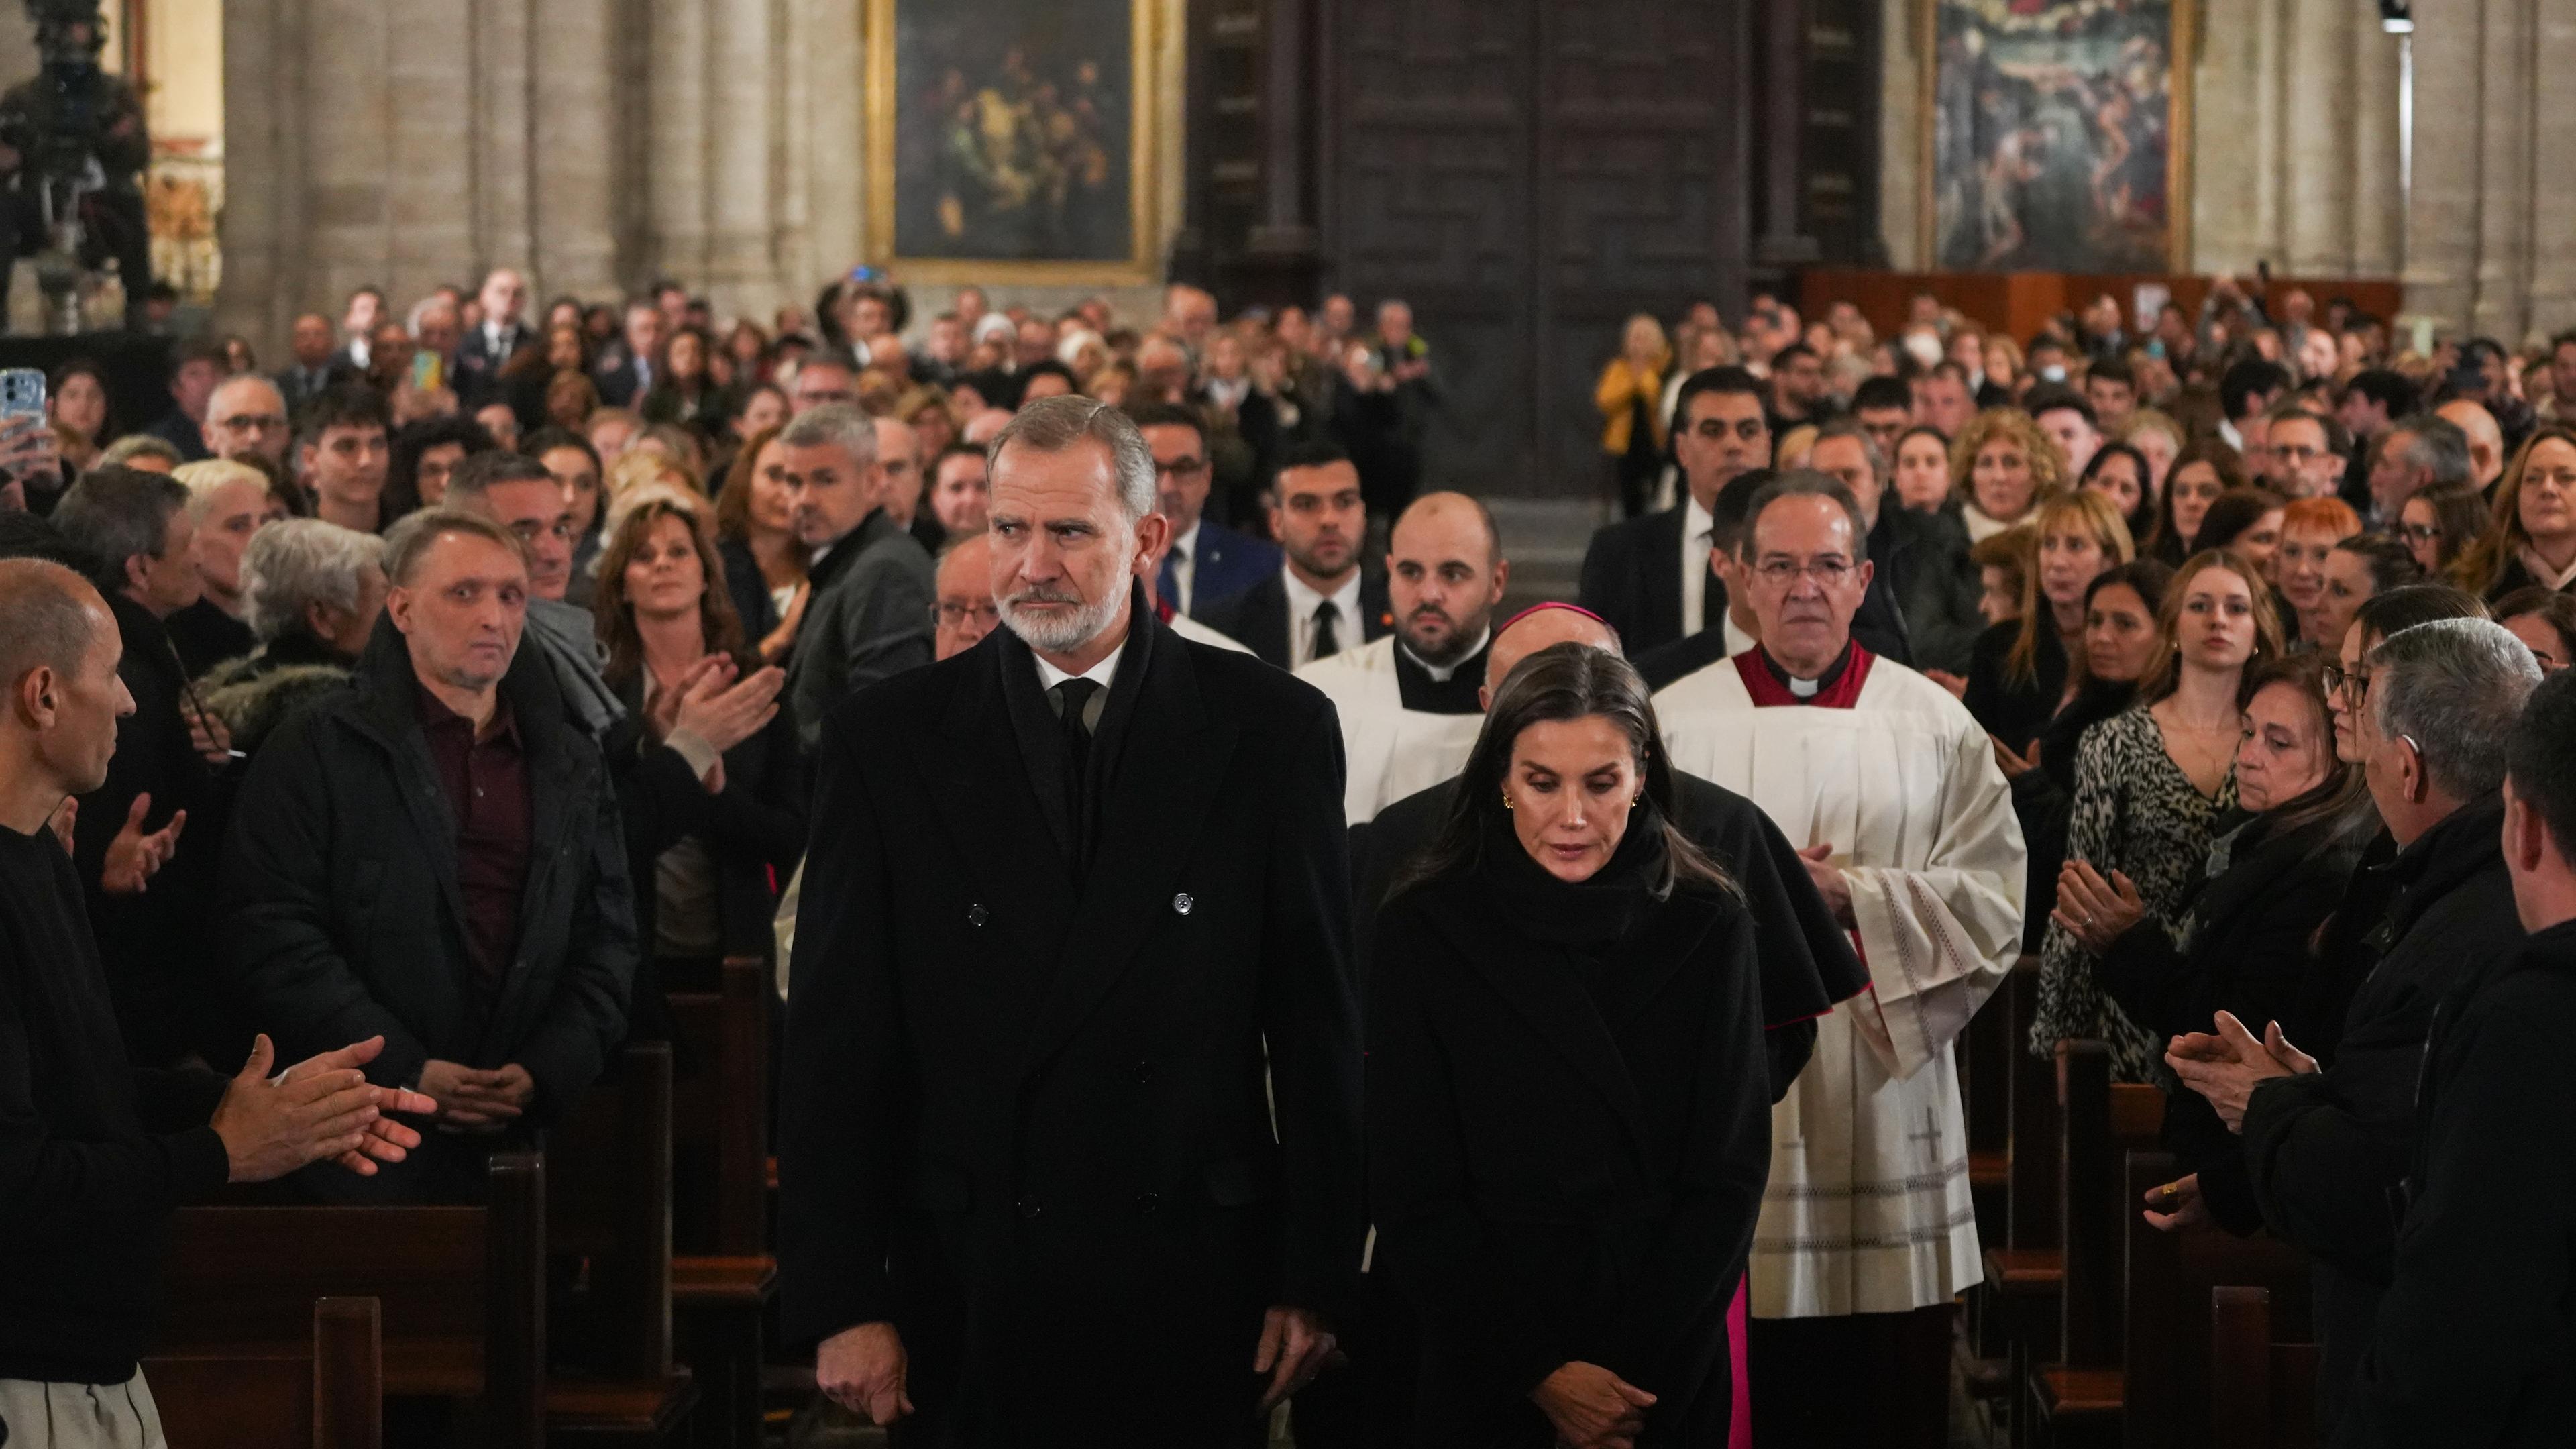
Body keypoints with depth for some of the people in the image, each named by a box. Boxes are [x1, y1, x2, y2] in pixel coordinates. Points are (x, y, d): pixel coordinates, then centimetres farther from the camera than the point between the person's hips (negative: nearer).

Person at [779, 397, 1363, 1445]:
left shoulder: (1272, 729, 1)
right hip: (969, 1293, 0)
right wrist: (843, 1306, -5)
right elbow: (835, 1045, 0)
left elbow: (1317, 1020, 2)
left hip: (1196, 1279, 0)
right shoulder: (886, 742, 1)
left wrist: (1314, 1280, 0)